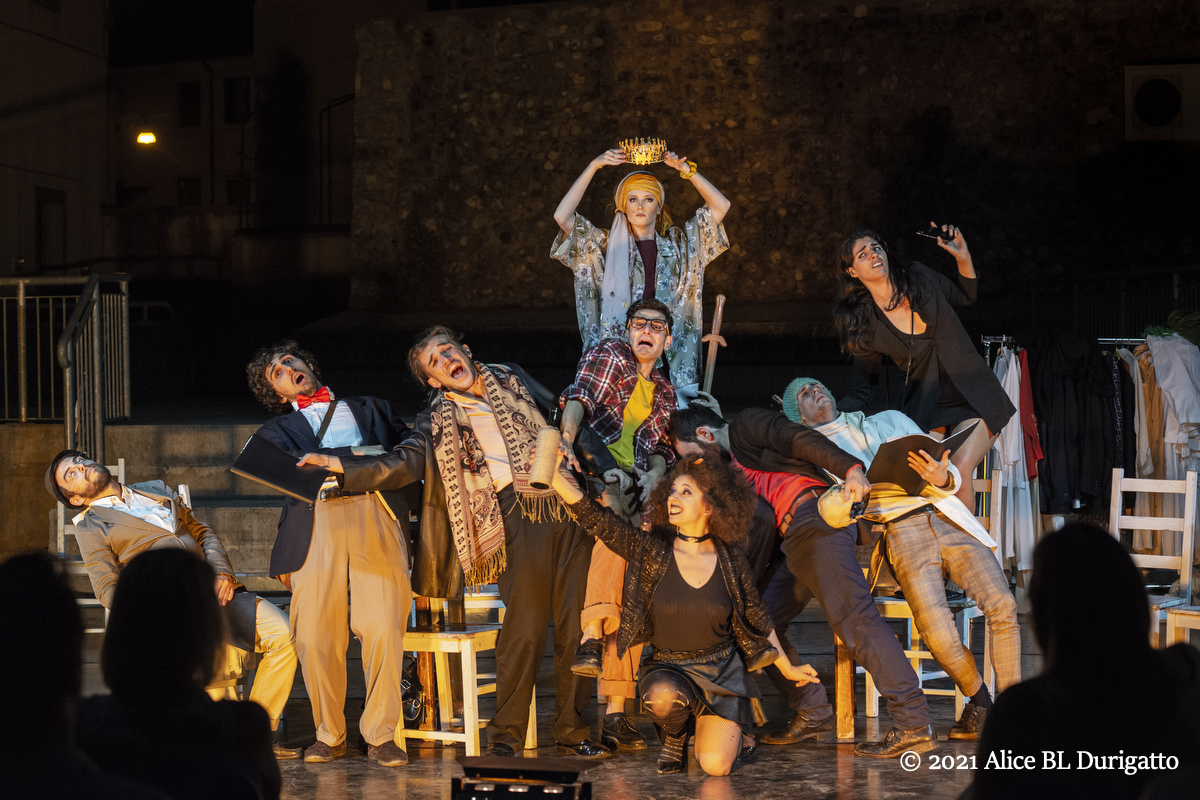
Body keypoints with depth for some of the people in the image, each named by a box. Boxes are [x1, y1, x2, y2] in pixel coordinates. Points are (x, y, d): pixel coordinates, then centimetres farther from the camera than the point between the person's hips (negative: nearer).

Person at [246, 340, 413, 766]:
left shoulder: (371, 409, 33)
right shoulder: (279, 428, 27)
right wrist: (353, 456, -5)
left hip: (377, 511, 0)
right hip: (316, 517, 0)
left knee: (383, 627, -15)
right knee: (315, 633, -11)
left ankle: (380, 734, -8)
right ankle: (329, 734, 3)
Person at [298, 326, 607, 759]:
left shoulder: (512, 380, 18)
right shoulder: (439, 421, 8)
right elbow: (403, 464, -4)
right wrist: (341, 466, -16)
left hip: (569, 504, 3)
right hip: (521, 516, -3)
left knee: (577, 625, 2)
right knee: (524, 628, -8)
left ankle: (572, 729, 12)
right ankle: (505, 735, 3)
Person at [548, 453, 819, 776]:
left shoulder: (730, 560, -5)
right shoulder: (651, 552, -8)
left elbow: (757, 617, 9)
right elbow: (592, 516, -16)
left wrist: (788, 669, 18)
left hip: (721, 671, 0)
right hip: (667, 668, 0)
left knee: (715, 765, -19)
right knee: (662, 697, -37)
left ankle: (734, 733, 19)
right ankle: (675, 736, 0)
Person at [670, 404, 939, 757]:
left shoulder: (747, 424, 6)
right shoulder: (732, 463, 31)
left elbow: (802, 440, -10)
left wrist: (850, 469, -28)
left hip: (815, 518, -10)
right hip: (794, 539, 10)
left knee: (853, 618, -17)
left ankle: (914, 724, -22)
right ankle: (813, 712, 7)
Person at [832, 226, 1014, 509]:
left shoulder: (920, 277, 0)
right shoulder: (864, 322, -2)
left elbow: (965, 297, 21)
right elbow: (861, 391, 2)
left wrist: (963, 257, 2)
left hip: (975, 400, 0)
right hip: (924, 406, 0)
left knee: (959, 471, -23)